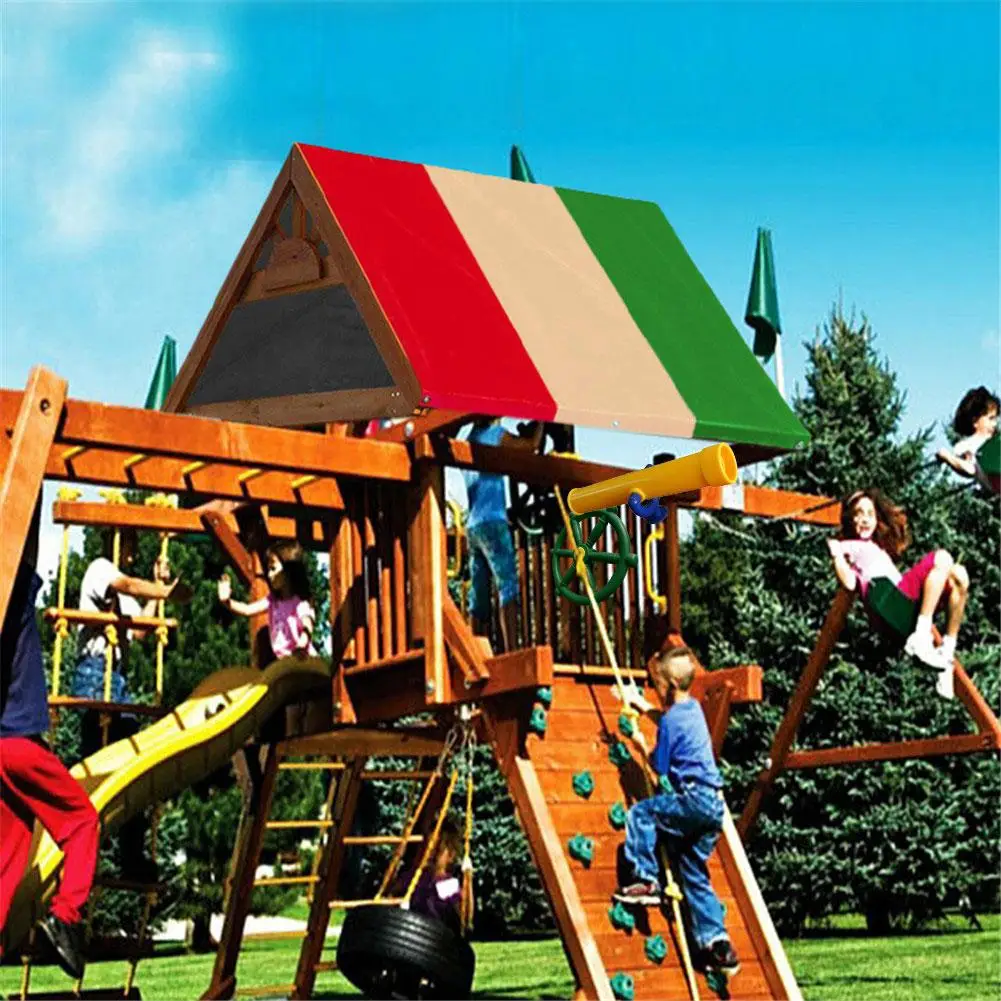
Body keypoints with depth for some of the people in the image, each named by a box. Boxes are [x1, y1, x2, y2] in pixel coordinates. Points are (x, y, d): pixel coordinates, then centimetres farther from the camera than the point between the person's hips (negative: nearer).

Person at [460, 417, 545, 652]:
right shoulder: (493, 434, -2)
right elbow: (532, 444, 3)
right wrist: (540, 420, 19)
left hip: (472, 526, 7)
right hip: (492, 522, -7)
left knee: (479, 598, 5)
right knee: (508, 588, -15)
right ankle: (511, 651, -28)